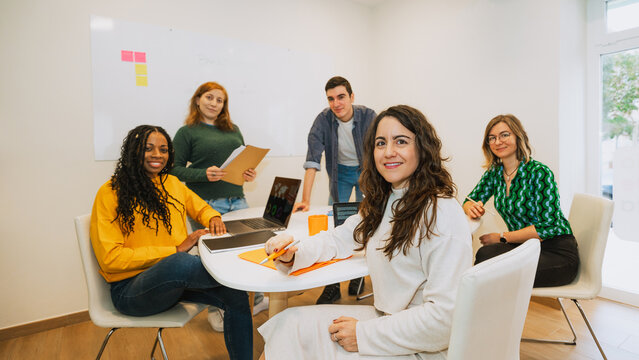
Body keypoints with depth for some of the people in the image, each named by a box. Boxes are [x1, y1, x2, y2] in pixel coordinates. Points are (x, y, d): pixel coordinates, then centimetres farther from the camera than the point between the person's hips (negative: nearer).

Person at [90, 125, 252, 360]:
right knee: (179, 262, -39)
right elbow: (111, 259, -11)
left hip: (176, 279, 6)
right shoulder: (111, 194, -6)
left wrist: (213, 218, -2)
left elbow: (201, 207, 25)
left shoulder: (172, 184, 11)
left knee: (236, 296, -19)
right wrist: (175, 250, -19)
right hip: (130, 288, -5)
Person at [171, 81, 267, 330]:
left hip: (237, 200, 5)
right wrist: (204, 174, -20)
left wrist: (249, 174, -1)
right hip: (206, 204, -4)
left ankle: (257, 299, 26)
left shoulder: (233, 129, 15)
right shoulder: (187, 132, 1)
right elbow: (176, 169, -4)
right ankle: (215, 309, 24)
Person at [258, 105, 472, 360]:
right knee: (289, 323, -3)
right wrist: (291, 254, -10)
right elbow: (340, 238, 10)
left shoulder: (443, 213, -23)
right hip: (386, 321, 7)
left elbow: (446, 315, -25)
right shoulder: (381, 203, 5)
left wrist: (364, 335, -19)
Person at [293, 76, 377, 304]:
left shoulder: (368, 117, -23)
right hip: (340, 172, 1)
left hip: (365, 170, -1)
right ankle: (332, 285, 10)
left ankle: (359, 275, 23)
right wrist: (305, 199, -33)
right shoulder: (323, 120, -21)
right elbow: (312, 161, -26)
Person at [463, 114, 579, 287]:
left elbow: (548, 226, -19)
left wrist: (502, 237, -19)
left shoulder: (539, 172, -15)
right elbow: (469, 201, 7)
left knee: (487, 255, -30)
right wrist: (472, 208, -17)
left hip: (557, 253, -5)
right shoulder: (494, 173, 3)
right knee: (485, 254, -28)